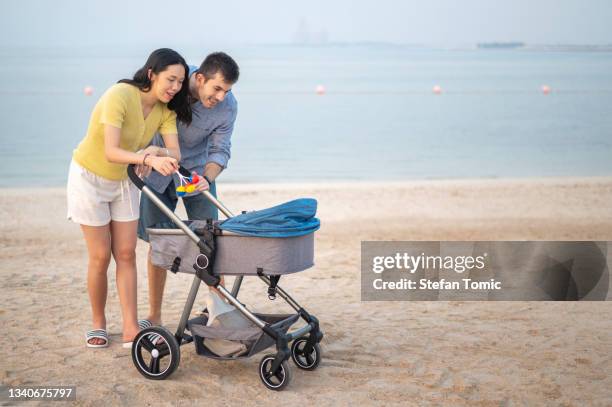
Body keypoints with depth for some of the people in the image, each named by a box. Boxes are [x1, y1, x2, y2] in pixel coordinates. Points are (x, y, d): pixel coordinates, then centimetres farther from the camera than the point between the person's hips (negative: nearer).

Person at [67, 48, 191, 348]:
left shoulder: (165, 110, -10)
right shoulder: (120, 96, -30)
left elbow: (174, 154, -19)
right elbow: (111, 152, -38)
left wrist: (156, 150, -41)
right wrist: (149, 159, -53)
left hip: (124, 181, 6)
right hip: (90, 177, -6)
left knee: (126, 254, 1)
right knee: (100, 256, -1)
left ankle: (131, 330, 2)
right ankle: (98, 324, 17)